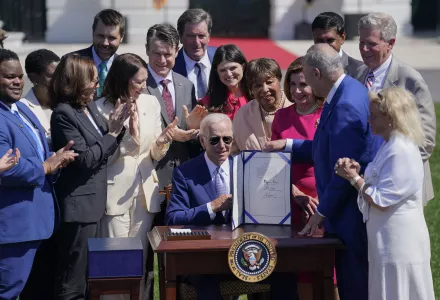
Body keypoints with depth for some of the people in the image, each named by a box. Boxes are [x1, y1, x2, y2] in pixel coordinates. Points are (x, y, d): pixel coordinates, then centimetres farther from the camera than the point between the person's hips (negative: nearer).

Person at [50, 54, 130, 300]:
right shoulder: (63, 114, -17)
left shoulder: (91, 106, 7)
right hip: (79, 204, -9)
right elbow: (84, 159, -19)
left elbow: (104, 150, 13)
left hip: (94, 201, 9)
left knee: (87, 276, 19)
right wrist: (112, 132, -15)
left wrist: (117, 127, -3)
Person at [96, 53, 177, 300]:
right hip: (116, 193, -4)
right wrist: (129, 137, -20)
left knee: (141, 259, 11)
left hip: (145, 190, 4)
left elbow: (155, 156, 8)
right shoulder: (102, 109, -11)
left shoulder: (151, 103, 3)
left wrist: (162, 143, -13)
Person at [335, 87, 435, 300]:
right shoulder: (390, 146, 12)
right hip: (388, 242, 10)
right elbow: (378, 189, 17)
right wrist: (356, 172, 1)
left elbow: (381, 201, -21)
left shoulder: (401, 152, -20)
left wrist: (354, 178, -9)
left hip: (399, 246, -10)